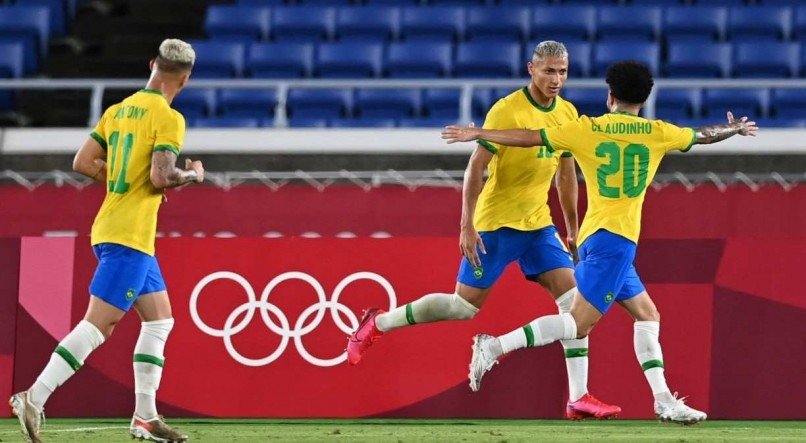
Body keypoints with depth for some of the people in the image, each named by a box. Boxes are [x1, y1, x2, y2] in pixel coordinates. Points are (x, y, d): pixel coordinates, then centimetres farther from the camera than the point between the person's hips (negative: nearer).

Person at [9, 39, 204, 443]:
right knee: (97, 324, -11)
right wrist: (193, 175, -1)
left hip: (111, 229, 9)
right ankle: (34, 398, -16)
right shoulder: (168, 118, -11)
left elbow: (82, 162, 11)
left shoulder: (117, 110, 11)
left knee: (160, 319, 15)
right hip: (130, 236, -9)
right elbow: (161, 177, -20)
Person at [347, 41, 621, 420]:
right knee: (464, 306, -3)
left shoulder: (568, 114, 4)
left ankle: (579, 398, -7)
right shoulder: (507, 111, -17)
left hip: (538, 223, 6)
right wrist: (467, 226, -22)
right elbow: (476, 167, -17)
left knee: (573, 296, -8)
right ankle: (377, 324, 18)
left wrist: (573, 229, 19)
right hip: (496, 223, -6)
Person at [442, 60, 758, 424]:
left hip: (595, 236, 6)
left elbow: (531, 137, 3)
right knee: (579, 322, -11)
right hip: (616, 237, -6)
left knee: (647, 315, 15)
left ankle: (663, 400, 10)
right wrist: (735, 129, 38)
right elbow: (704, 135, 18)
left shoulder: (586, 129, 6)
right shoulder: (657, 133, 2)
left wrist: (478, 134, 13)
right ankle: (495, 346, -23)